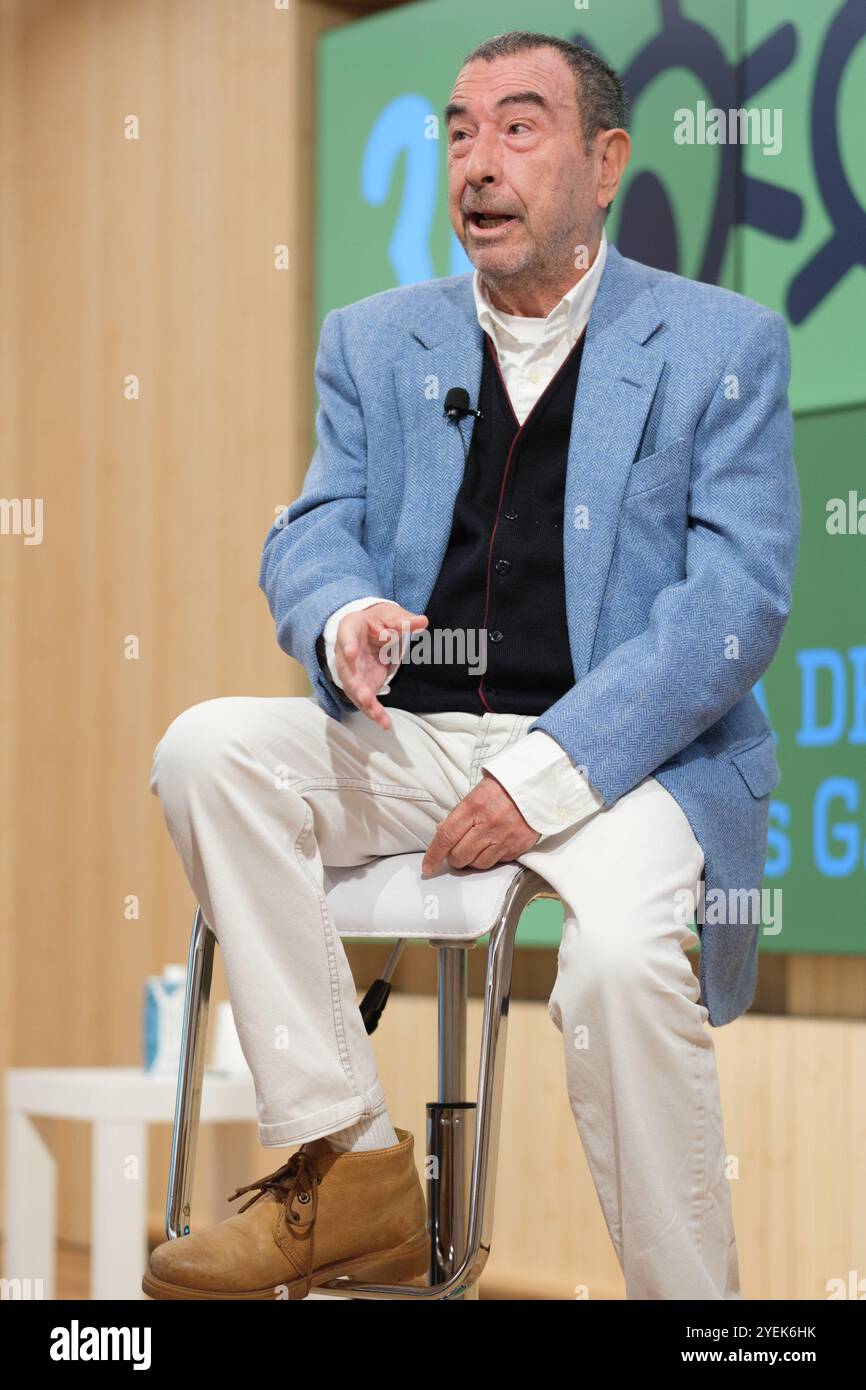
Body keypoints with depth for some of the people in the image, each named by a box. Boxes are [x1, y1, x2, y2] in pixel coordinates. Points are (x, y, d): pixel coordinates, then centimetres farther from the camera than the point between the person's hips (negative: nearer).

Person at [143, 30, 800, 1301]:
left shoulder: (723, 345, 4)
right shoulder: (375, 341, 17)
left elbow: (740, 596, -5)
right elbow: (310, 533, 10)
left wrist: (551, 770, -17)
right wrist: (342, 615, -18)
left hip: (628, 753, -4)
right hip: (409, 737, 4)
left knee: (625, 957, -34)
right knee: (207, 749, -23)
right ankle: (350, 1171, -18)